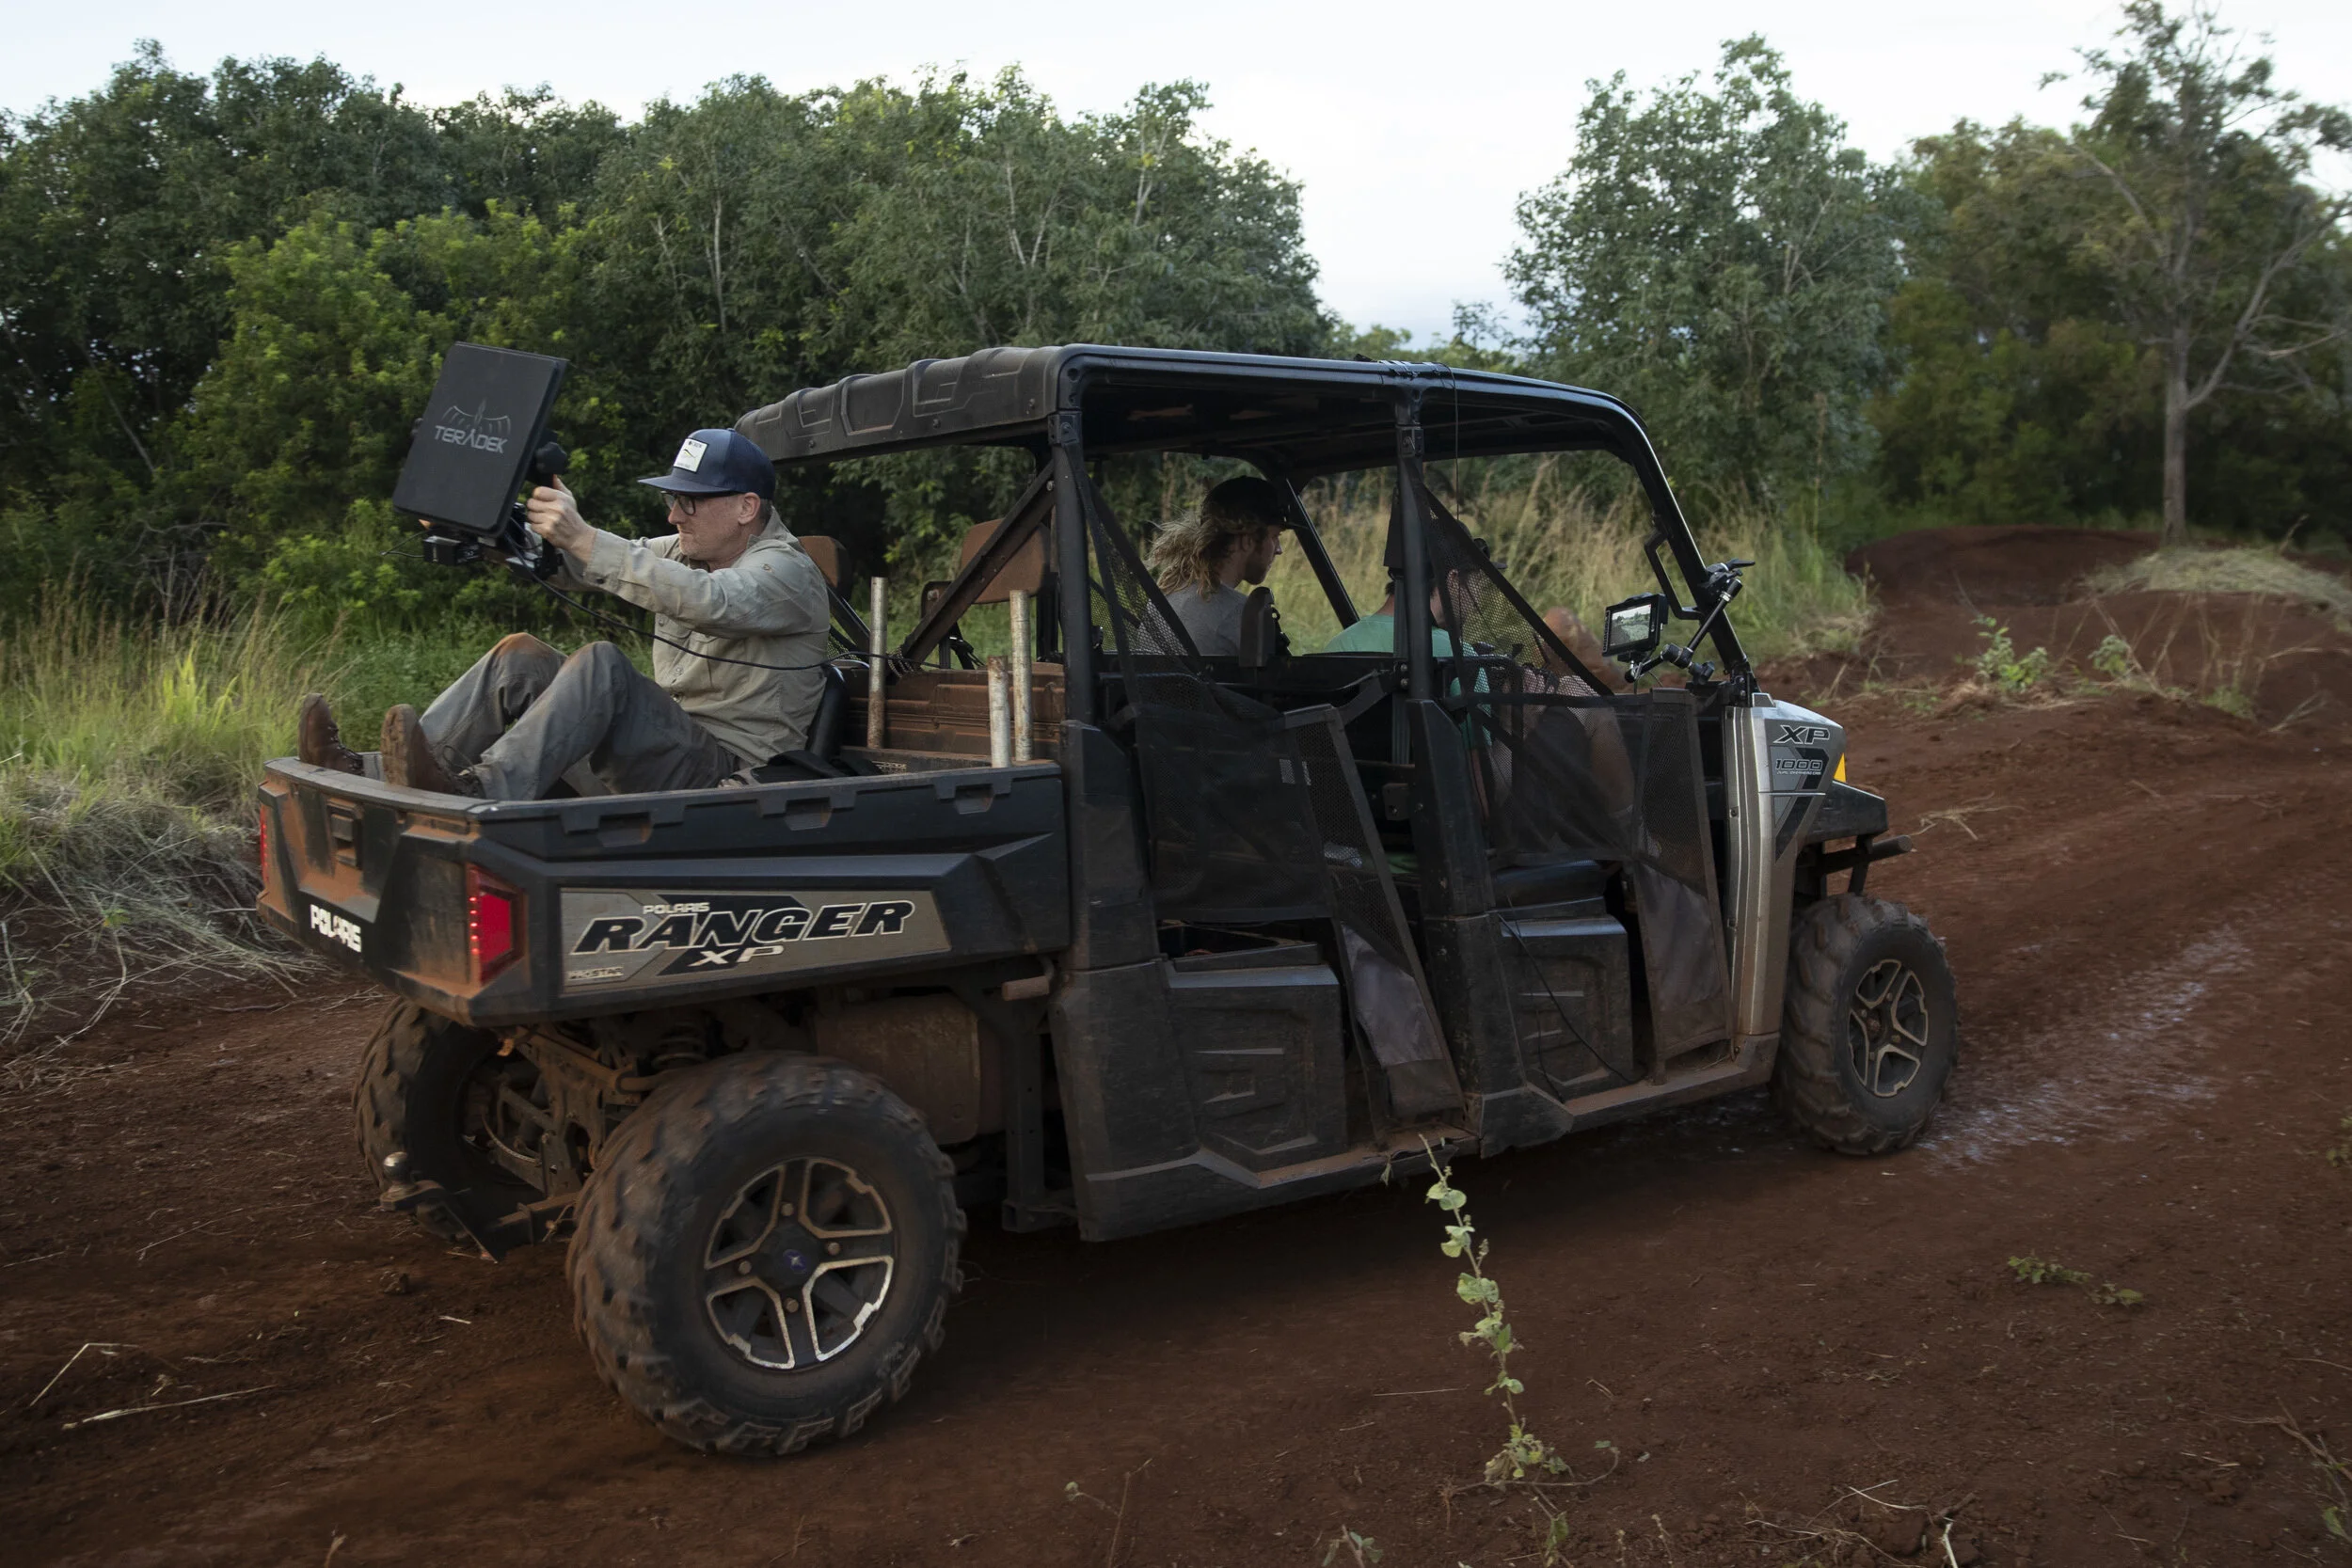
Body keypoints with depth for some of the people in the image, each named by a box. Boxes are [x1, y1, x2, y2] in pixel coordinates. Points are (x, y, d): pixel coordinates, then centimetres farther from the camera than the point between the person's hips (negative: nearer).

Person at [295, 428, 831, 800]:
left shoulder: (788, 571, -10)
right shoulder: (685, 550, 16)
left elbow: (706, 601, -32)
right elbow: (576, 565, 9)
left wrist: (583, 538, -37)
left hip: (725, 773, -8)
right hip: (665, 747, 8)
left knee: (603, 663, -29)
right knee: (521, 656, -3)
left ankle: (478, 796, -41)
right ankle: (374, 778, -13)